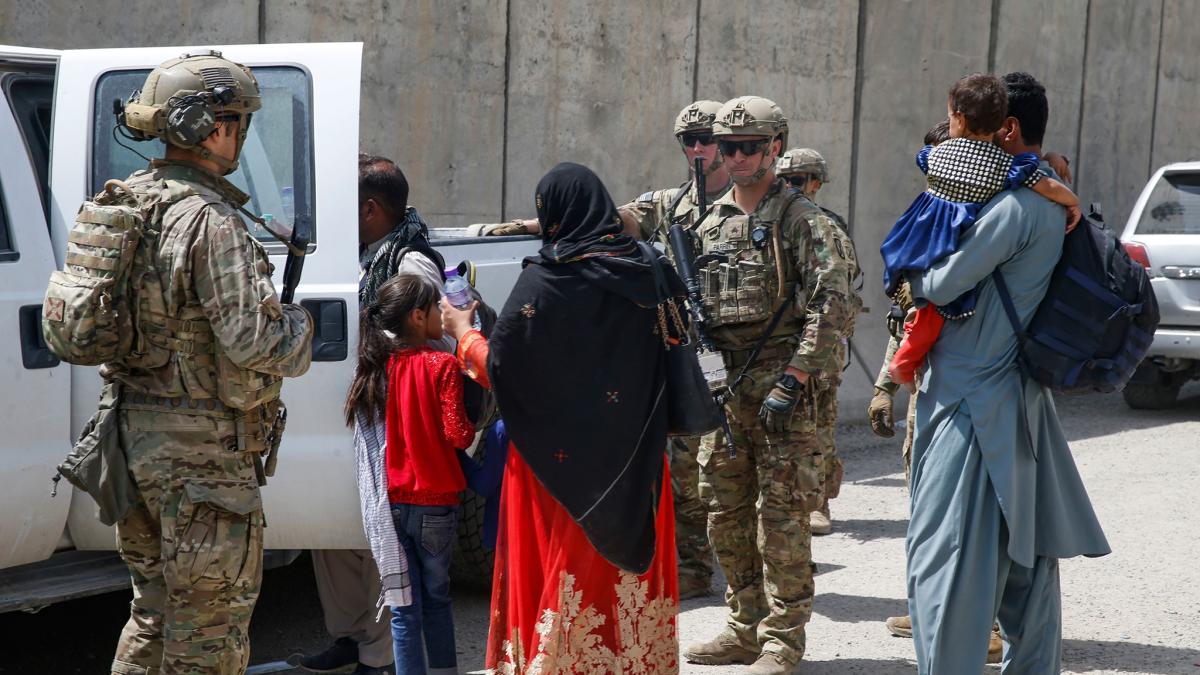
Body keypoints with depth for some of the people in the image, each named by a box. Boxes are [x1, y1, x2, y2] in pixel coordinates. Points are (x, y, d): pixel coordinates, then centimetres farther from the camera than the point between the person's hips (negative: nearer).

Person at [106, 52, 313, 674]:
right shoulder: (210, 221, -20)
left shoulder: (132, 200, 10)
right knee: (209, 625, 2)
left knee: (155, 610, 21)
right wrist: (303, 324, -5)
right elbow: (253, 337, -25)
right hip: (201, 452, -9)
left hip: (136, 433, 9)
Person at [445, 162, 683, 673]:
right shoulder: (646, 274, 0)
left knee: (561, 568, 6)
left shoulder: (544, 281, -15)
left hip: (561, 461, -4)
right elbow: (674, 342, 10)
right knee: (627, 554, 14)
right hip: (633, 460, 5)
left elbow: (498, 367, -12)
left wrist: (463, 333, 6)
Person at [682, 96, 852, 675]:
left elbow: (831, 305, -12)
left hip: (778, 380, -7)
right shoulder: (711, 223, 15)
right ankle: (745, 628, 22)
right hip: (722, 383, 7)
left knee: (781, 515, -6)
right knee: (726, 513, 11)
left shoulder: (800, 219, -5)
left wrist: (791, 381, -18)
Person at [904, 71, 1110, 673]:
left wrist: (912, 277, 3)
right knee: (1026, 556, 14)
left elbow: (943, 286, -18)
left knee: (944, 558, -8)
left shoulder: (1014, 205, -17)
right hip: (1022, 403, 10)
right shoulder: (1054, 204, 13)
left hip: (974, 405, -10)